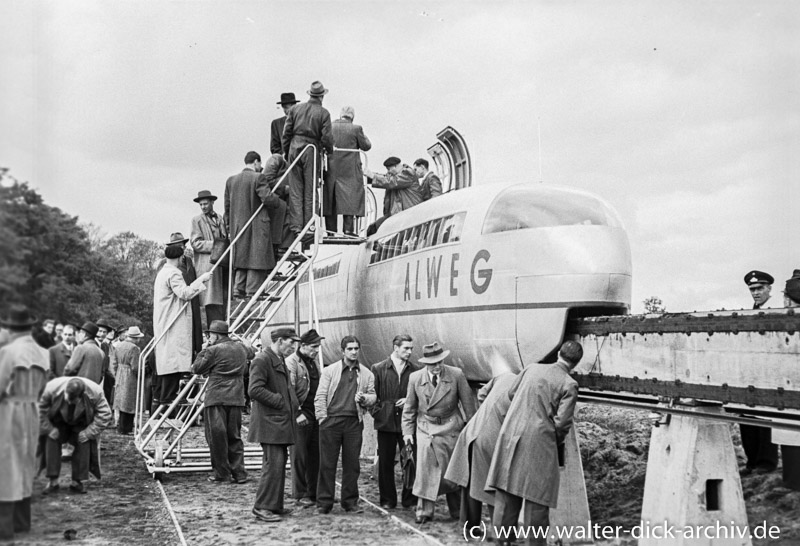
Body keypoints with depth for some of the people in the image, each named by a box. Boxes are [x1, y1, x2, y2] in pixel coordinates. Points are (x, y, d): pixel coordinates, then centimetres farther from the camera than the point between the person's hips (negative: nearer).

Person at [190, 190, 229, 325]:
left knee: (223, 299, 5)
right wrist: (214, 245, -15)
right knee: (213, 303, -11)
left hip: (222, 264, 6)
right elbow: (195, 243, -5)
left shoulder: (220, 219, 19)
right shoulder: (197, 220, 3)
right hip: (207, 265, -5)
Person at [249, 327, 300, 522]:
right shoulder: (262, 360, -13)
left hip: (280, 421, 10)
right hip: (269, 422, -10)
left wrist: (293, 407, 15)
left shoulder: (279, 361, 19)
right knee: (273, 464, -11)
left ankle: (275, 505, 20)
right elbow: (255, 390, -22)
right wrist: (280, 401, -18)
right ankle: (262, 507, -5)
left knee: (279, 464, 13)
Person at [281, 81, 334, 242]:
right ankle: (308, 227, 6)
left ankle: (296, 226, 3)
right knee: (310, 191, 4)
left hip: (295, 150, 3)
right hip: (312, 151, -3)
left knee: (295, 191, 6)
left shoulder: (295, 109, 5)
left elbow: (286, 133, 6)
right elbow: (326, 137, -8)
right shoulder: (323, 113, -4)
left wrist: (286, 152, 15)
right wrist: (330, 150, 11)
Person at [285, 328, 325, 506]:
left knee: (316, 455, 10)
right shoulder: (291, 362, -10)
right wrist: (297, 413, -19)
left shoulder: (314, 362, 16)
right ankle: (300, 494, 7)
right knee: (300, 456, -1)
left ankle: (313, 492, 19)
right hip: (301, 417, -8)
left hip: (315, 416, 8)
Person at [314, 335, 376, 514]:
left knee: (352, 464, 6)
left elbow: (372, 396, 17)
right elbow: (320, 396, 1)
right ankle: (324, 502, 7)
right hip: (332, 420, -2)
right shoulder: (330, 371, 4)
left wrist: (365, 398, -6)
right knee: (327, 463, 0)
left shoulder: (366, 374, 12)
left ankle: (350, 501, 16)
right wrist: (322, 418, -7)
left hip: (354, 422, 2)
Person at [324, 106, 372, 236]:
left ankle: (331, 231, 11)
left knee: (329, 201, 10)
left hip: (331, 170, 3)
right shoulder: (356, 129, -7)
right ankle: (348, 230, -7)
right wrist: (362, 134, 14)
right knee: (350, 201, 0)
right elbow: (366, 146, 0)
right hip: (350, 171, -3)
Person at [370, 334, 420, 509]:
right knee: (385, 462, 5)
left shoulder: (416, 370, 5)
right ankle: (387, 500, 16)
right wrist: (376, 412, -3)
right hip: (385, 422, 0)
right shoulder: (378, 369, 3)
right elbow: (372, 394, 7)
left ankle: (410, 498, 13)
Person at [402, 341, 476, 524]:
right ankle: (424, 511, 0)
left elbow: (468, 403, -1)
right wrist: (408, 431, 0)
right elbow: (409, 407, 6)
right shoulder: (415, 378, -4)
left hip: (450, 428, 0)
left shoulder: (456, 375, -9)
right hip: (426, 429, 1)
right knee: (425, 469, -8)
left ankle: (457, 512, 21)